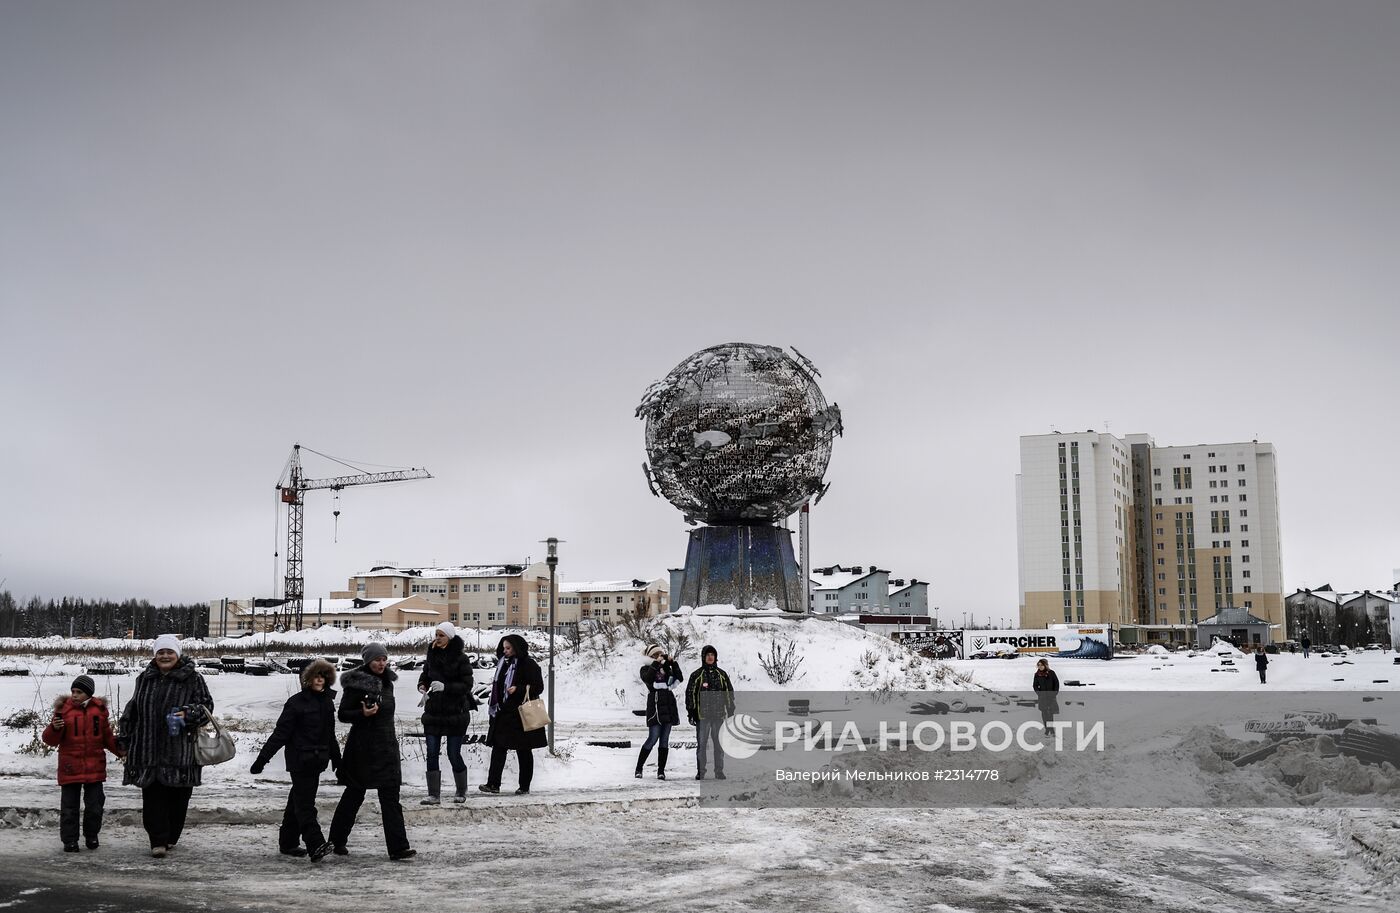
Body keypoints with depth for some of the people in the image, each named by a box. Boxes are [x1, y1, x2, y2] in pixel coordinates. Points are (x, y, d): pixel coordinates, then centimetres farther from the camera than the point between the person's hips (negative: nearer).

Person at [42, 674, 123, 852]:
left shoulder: (99, 710, 6)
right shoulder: (64, 709, -1)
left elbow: (107, 738, 12)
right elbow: (50, 740, -1)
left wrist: (121, 750, -2)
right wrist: (54, 728, -22)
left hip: (94, 768, 2)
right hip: (70, 768, -2)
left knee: (95, 804, 6)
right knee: (69, 805, 2)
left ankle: (91, 835, 23)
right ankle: (69, 840, 12)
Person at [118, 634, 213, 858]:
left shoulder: (193, 679, 1)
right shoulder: (145, 679, 13)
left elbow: (206, 706, 1)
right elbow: (132, 711, 21)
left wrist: (188, 715, -18)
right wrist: (124, 737, 18)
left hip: (180, 752, -3)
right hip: (149, 750, 3)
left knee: (177, 797, 3)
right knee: (152, 797, -3)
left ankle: (170, 838, 19)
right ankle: (158, 841, -1)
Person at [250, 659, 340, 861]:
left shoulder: (327, 702, 11)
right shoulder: (297, 702, -9)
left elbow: (330, 736, 22)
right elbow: (281, 733, -10)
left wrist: (337, 760, 26)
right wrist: (263, 758, -13)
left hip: (316, 761, 7)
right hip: (299, 759, -7)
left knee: (298, 801, 13)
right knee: (305, 804, -11)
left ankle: (288, 842, 21)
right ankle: (316, 845, -20)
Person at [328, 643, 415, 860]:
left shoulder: (386, 681, 11)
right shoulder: (356, 684, -11)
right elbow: (343, 714, -10)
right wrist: (363, 713, -26)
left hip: (386, 746, 6)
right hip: (363, 747, -6)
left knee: (390, 796, -1)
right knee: (354, 794, 6)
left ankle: (398, 847, -2)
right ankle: (337, 840, 23)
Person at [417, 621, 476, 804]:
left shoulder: (460, 659, -10)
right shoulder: (432, 655, 5)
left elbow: (467, 685, -12)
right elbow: (425, 674, 15)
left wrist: (445, 687, -25)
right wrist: (422, 687, -7)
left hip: (455, 713, -5)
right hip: (433, 712, 5)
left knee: (454, 755, 1)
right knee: (432, 753, 1)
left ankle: (461, 792, 21)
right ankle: (434, 794, 8)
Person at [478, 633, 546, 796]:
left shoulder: (528, 665, -10)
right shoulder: (503, 663, 12)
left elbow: (539, 687, -12)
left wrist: (518, 689, -23)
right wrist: (494, 706, 15)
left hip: (521, 714, -6)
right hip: (504, 714, 6)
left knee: (523, 751, 3)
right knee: (498, 747, -3)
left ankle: (524, 787, 10)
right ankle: (493, 784, -5)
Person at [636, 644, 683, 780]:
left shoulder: (666, 668, 18)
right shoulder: (646, 669, 4)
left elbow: (679, 678, 6)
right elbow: (647, 679, -18)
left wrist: (672, 663, 0)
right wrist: (656, 663, -17)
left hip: (668, 707, 5)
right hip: (655, 706, -5)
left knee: (665, 740, 3)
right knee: (653, 738, -10)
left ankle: (661, 771, 6)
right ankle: (639, 768, 1)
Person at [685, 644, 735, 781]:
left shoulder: (721, 674, 10)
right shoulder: (696, 675, 2)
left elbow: (729, 693, 13)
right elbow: (690, 694, 2)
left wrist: (731, 711, 9)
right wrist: (690, 713, -3)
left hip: (718, 714, 2)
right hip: (702, 715, -2)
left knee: (719, 744, 4)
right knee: (701, 744, 0)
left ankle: (719, 771, 11)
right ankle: (700, 772, 6)